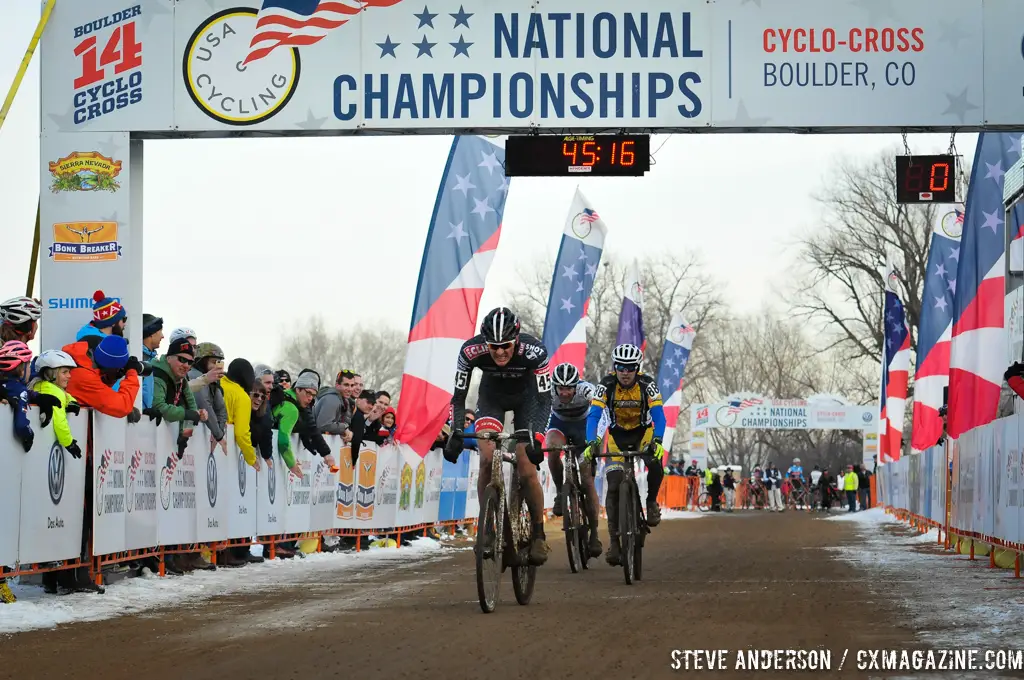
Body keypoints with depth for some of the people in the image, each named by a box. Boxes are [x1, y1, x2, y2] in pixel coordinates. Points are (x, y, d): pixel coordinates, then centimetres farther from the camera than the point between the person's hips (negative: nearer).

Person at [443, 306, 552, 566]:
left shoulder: (533, 351, -36)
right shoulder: (471, 350, -32)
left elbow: (544, 400, -31)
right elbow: (458, 396, -22)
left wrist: (536, 436, -44)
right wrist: (456, 433, -35)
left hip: (526, 396, -1)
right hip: (492, 396, 1)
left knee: (527, 469, -14)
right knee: (487, 457, -22)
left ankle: (538, 532, 5)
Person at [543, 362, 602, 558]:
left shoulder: (586, 390, -33)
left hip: (584, 426, -1)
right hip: (559, 423, 1)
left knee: (587, 479, -10)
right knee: (552, 449, -34)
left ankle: (594, 534, -3)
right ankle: (560, 492, -11)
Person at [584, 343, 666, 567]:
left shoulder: (647, 384, -22)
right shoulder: (607, 385, -22)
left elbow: (658, 415, -30)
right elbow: (594, 415, -29)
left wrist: (657, 441, -48)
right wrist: (591, 443, -47)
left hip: (642, 432, -1)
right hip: (617, 435, 1)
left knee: (655, 464, -32)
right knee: (613, 485, -13)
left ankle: (651, 502, -4)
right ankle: (614, 538, -6)